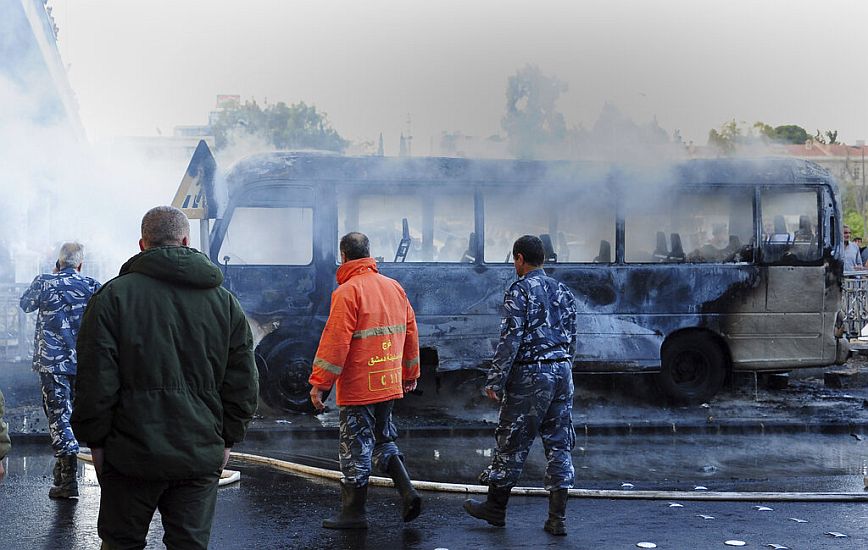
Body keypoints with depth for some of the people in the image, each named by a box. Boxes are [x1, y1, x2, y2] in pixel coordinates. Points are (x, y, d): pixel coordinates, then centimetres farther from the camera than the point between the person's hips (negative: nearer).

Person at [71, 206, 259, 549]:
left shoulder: (113, 295, -5)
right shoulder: (224, 301, 6)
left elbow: (95, 381, -8)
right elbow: (243, 383, 7)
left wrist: (95, 441, 2)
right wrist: (227, 440, 15)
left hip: (131, 456, -2)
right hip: (202, 457, 3)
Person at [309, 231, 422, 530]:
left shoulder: (347, 291, -14)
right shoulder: (394, 287, 8)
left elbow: (335, 341, -18)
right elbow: (410, 332, 15)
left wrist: (319, 382, -14)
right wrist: (410, 373, 25)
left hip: (358, 388, -7)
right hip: (389, 384, 7)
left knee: (356, 449, 2)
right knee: (384, 439, 20)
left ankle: (353, 513, 9)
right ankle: (407, 492, 7)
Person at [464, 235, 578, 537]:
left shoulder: (520, 290, -9)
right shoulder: (563, 291, 12)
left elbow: (510, 339, -14)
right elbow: (571, 338, 15)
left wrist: (494, 380, -11)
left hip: (529, 375, -6)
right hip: (562, 371, 6)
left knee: (512, 442, 5)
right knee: (559, 442, 6)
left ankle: (495, 507, 16)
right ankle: (557, 517, 6)